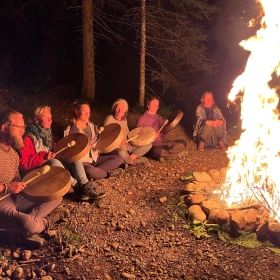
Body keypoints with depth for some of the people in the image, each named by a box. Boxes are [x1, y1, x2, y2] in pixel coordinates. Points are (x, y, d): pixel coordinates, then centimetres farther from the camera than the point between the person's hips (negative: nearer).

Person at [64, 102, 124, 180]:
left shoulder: (92, 126, 10)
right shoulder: (70, 130, -7)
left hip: (95, 157, 6)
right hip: (81, 161, -6)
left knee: (119, 159, -8)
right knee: (90, 171, -40)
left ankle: (97, 171, -17)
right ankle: (109, 173, -10)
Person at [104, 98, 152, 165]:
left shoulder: (124, 119, 9)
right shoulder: (110, 118, -11)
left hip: (127, 145, 7)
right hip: (116, 147, -7)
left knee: (148, 145, 1)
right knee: (122, 153, -42)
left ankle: (129, 158, -15)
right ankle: (134, 161, -9)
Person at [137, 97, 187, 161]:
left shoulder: (159, 117, 13)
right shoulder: (142, 119, -6)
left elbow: (163, 135, 12)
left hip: (161, 142, 6)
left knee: (183, 143, -5)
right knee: (156, 151, -42)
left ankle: (163, 155, -18)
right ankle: (177, 155, -16)